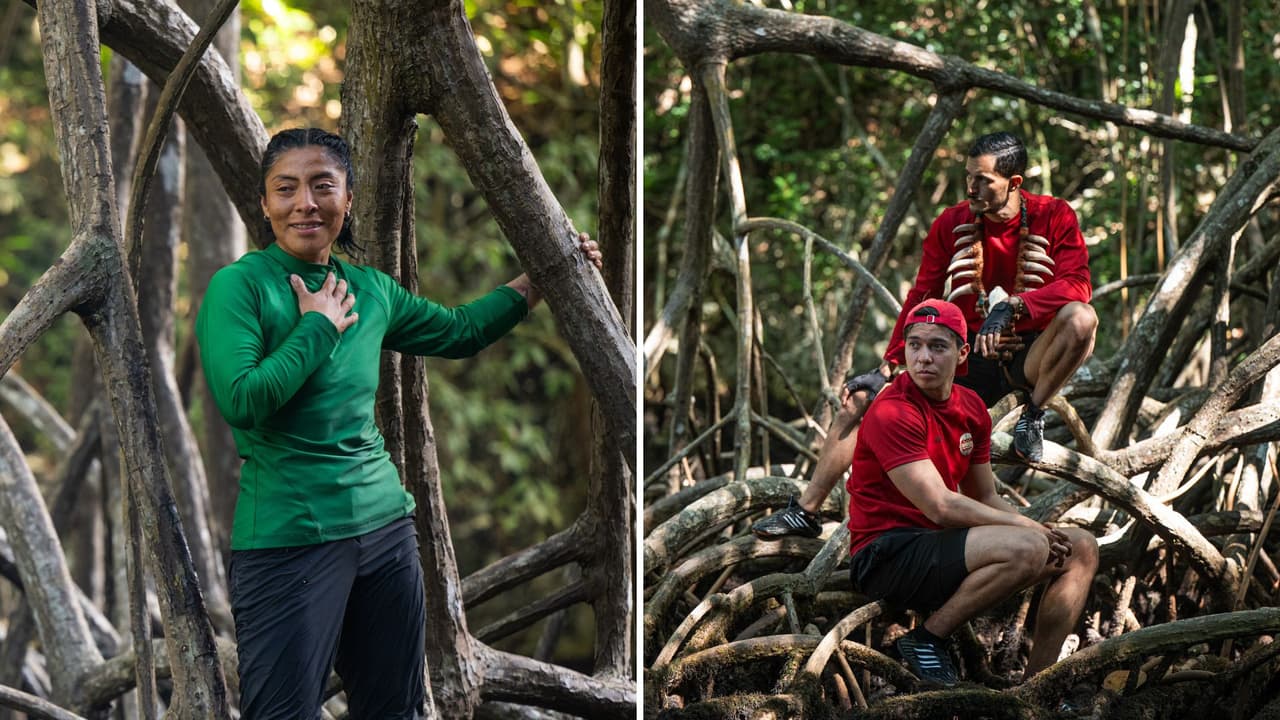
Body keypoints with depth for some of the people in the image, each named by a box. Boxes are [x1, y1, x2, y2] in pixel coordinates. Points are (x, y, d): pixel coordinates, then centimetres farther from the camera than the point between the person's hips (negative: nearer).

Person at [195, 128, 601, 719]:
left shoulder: (371, 290, 10)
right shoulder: (240, 286, -8)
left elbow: (461, 331, 26)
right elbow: (240, 401, -21)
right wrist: (320, 327, -12)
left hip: (384, 522, 7)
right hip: (290, 534, -7)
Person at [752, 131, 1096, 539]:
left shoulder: (1054, 218, -8)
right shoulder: (951, 225, 1)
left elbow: (1077, 285, -21)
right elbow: (921, 300, 4)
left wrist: (1011, 306, -35)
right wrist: (889, 367, -4)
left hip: (1030, 357, -3)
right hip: (968, 360, 3)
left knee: (1081, 318, -36)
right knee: (859, 402, -6)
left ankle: (1033, 414, -15)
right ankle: (806, 511, 4)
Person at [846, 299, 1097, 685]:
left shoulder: (971, 407, 11)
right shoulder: (891, 413, -16)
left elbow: (987, 500, 16)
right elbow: (940, 506, -21)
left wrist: (1041, 533, -4)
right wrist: (1028, 527, -13)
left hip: (940, 540, 9)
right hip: (887, 556, -9)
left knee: (1080, 548, 6)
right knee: (1026, 548, -30)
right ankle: (926, 638, -12)